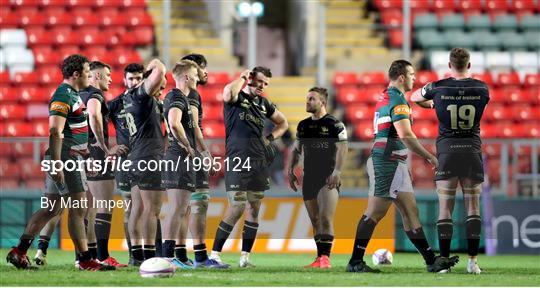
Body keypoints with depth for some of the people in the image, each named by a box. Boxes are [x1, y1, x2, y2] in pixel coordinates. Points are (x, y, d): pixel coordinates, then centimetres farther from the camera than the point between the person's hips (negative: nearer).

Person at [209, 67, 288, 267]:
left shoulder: (263, 103, 16)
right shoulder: (236, 98, -2)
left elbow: (283, 123, 30)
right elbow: (229, 92, -29)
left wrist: (270, 139, 12)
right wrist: (243, 77, -10)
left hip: (259, 161, 7)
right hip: (237, 160, -7)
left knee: (253, 210, 6)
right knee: (237, 208, -13)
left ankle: (245, 256, 11)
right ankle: (214, 254, -6)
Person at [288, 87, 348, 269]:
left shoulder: (334, 124, -6)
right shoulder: (303, 125, 14)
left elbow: (342, 149, -12)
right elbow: (297, 149, 21)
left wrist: (337, 172, -22)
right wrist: (291, 170, 12)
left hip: (328, 178, -7)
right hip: (309, 177, 7)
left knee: (325, 218, -15)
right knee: (315, 220, 8)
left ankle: (325, 257, -16)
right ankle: (320, 258, 13)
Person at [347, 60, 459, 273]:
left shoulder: (386, 97, 19)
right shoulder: (397, 100, -13)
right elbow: (406, 135, -22)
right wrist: (430, 157, -17)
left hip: (395, 164, 10)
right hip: (388, 162, -10)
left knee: (410, 212, 6)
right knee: (375, 213, -8)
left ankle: (431, 260, 5)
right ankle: (355, 261, -5)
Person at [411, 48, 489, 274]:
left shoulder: (438, 88, -4)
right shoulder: (481, 88, -1)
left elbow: (414, 97, 16)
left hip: (446, 149, -1)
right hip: (473, 150, 1)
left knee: (445, 207, 2)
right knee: (473, 207, 4)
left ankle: (444, 260, -3)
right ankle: (472, 261, 0)